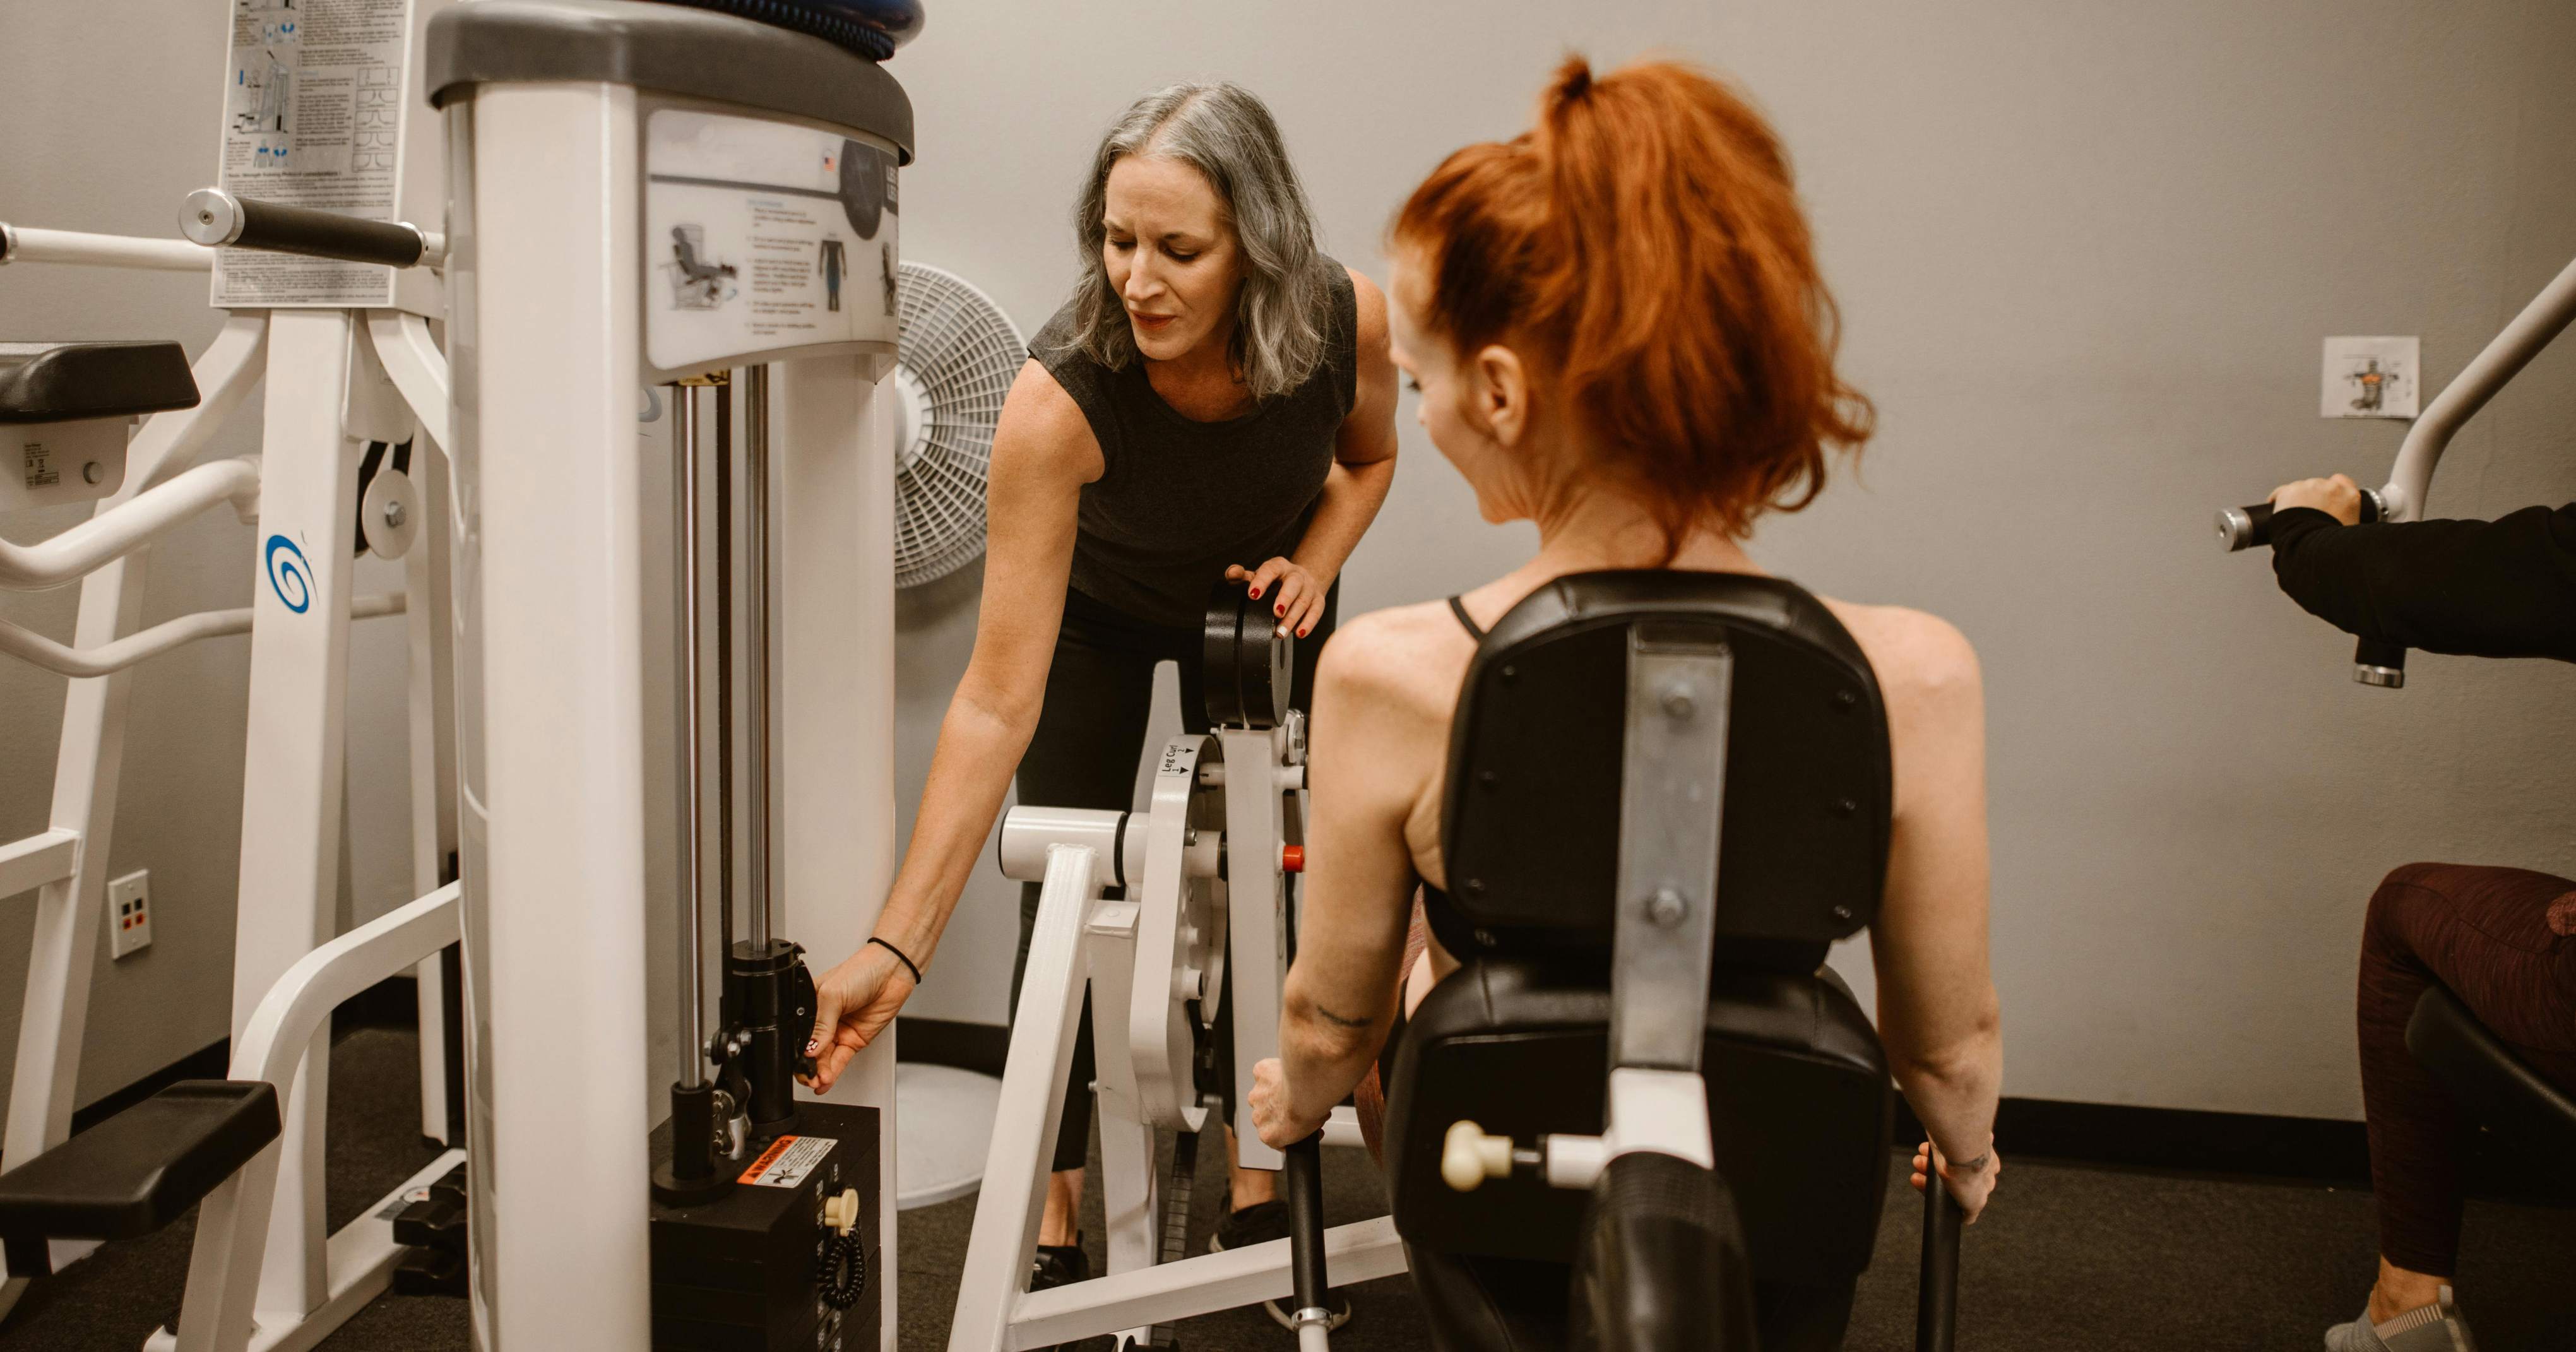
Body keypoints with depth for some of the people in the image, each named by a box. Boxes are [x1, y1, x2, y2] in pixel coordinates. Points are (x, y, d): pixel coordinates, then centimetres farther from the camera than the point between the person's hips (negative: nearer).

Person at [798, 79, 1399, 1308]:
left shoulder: (1344, 320, -33)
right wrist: (899, 944, -46)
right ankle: (1052, 1232, 7)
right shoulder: (1060, 397, -41)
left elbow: (1367, 459, -4)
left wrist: (1310, 568, -23)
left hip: (1257, 604, 2)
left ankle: (1256, 1196, 16)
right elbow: (998, 701, -42)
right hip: (1097, 613, -2)